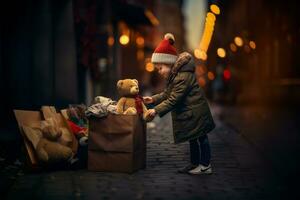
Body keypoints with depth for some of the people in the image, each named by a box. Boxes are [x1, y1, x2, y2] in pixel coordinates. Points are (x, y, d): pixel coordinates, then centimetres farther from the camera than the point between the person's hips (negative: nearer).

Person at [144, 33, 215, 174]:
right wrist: (154, 99, 1)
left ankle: (205, 165, 8)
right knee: (193, 139, 16)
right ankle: (195, 163, 26)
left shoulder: (183, 77, -26)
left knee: (199, 138, -1)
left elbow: (174, 99, -27)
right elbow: (167, 94, 15)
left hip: (195, 112, -10)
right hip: (189, 112, 10)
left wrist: (157, 110, -28)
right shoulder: (174, 75, 8)